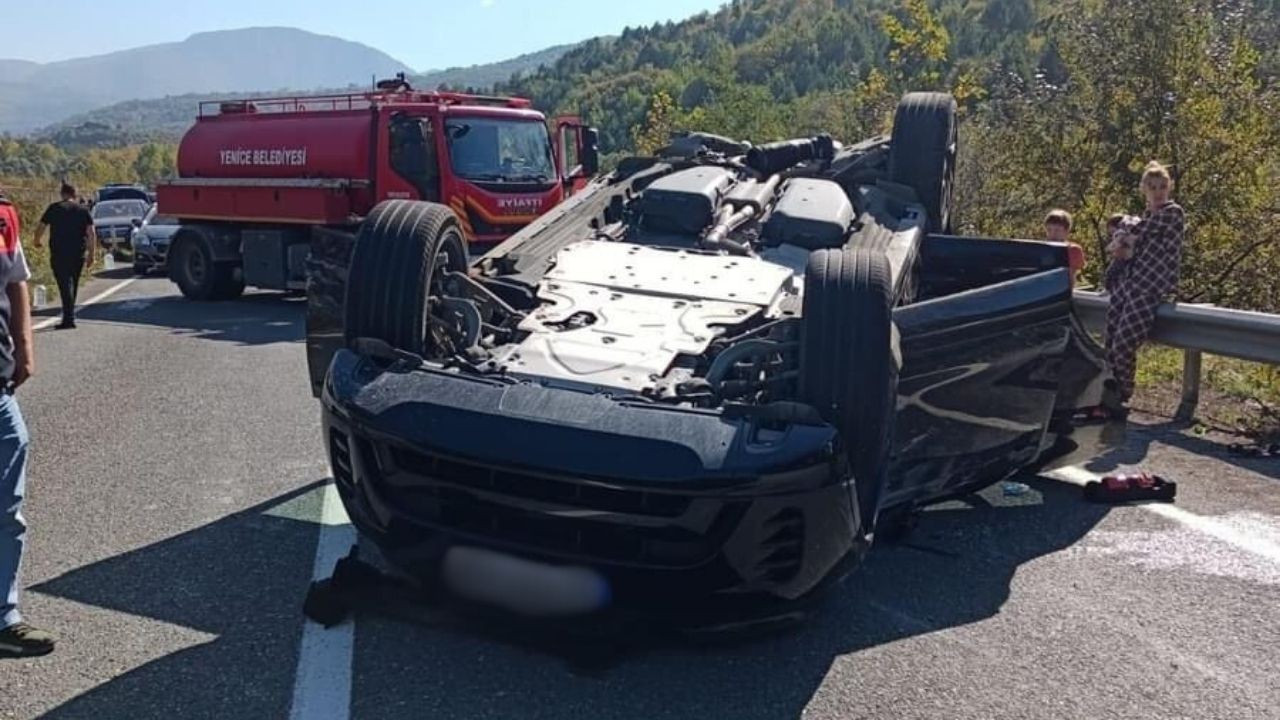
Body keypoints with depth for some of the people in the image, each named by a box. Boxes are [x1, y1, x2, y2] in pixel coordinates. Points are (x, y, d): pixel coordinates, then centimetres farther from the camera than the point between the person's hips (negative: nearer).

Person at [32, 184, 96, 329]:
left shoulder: (54, 208, 1)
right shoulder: (83, 210, 8)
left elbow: (40, 228, 1)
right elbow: (91, 233, 0)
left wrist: (38, 241, 21)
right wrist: (91, 255, 2)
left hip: (59, 253, -3)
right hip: (78, 253, 3)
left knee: (65, 284, -8)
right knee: (73, 284, 15)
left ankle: (69, 318, -17)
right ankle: (69, 316, 24)